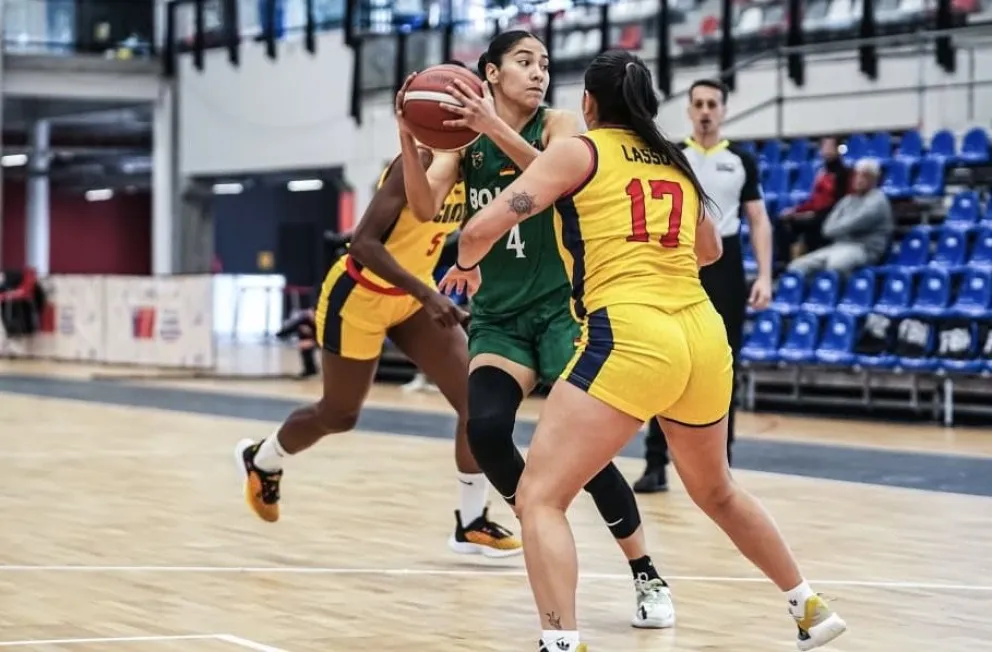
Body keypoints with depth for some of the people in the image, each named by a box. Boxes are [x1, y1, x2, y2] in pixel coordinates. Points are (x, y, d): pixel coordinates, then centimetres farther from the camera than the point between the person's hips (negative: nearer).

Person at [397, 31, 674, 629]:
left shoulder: (558, 125, -4)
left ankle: (647, 577, 2)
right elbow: (425, 207, -10)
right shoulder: (465, 136, 4)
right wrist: (407, 138, -26)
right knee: (485, 430, -20)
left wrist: (497, 129, -40)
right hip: (497, 314, 3)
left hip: (561, 306, -3)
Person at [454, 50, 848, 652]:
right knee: (716, 491, 30)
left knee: (540, 498, -6)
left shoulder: (578, 151, 5)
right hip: (704, 337, 7)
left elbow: (484, 228, -2)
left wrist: (467, 266, 18)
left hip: (630, 337, -6)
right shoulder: (677, 162, 21)